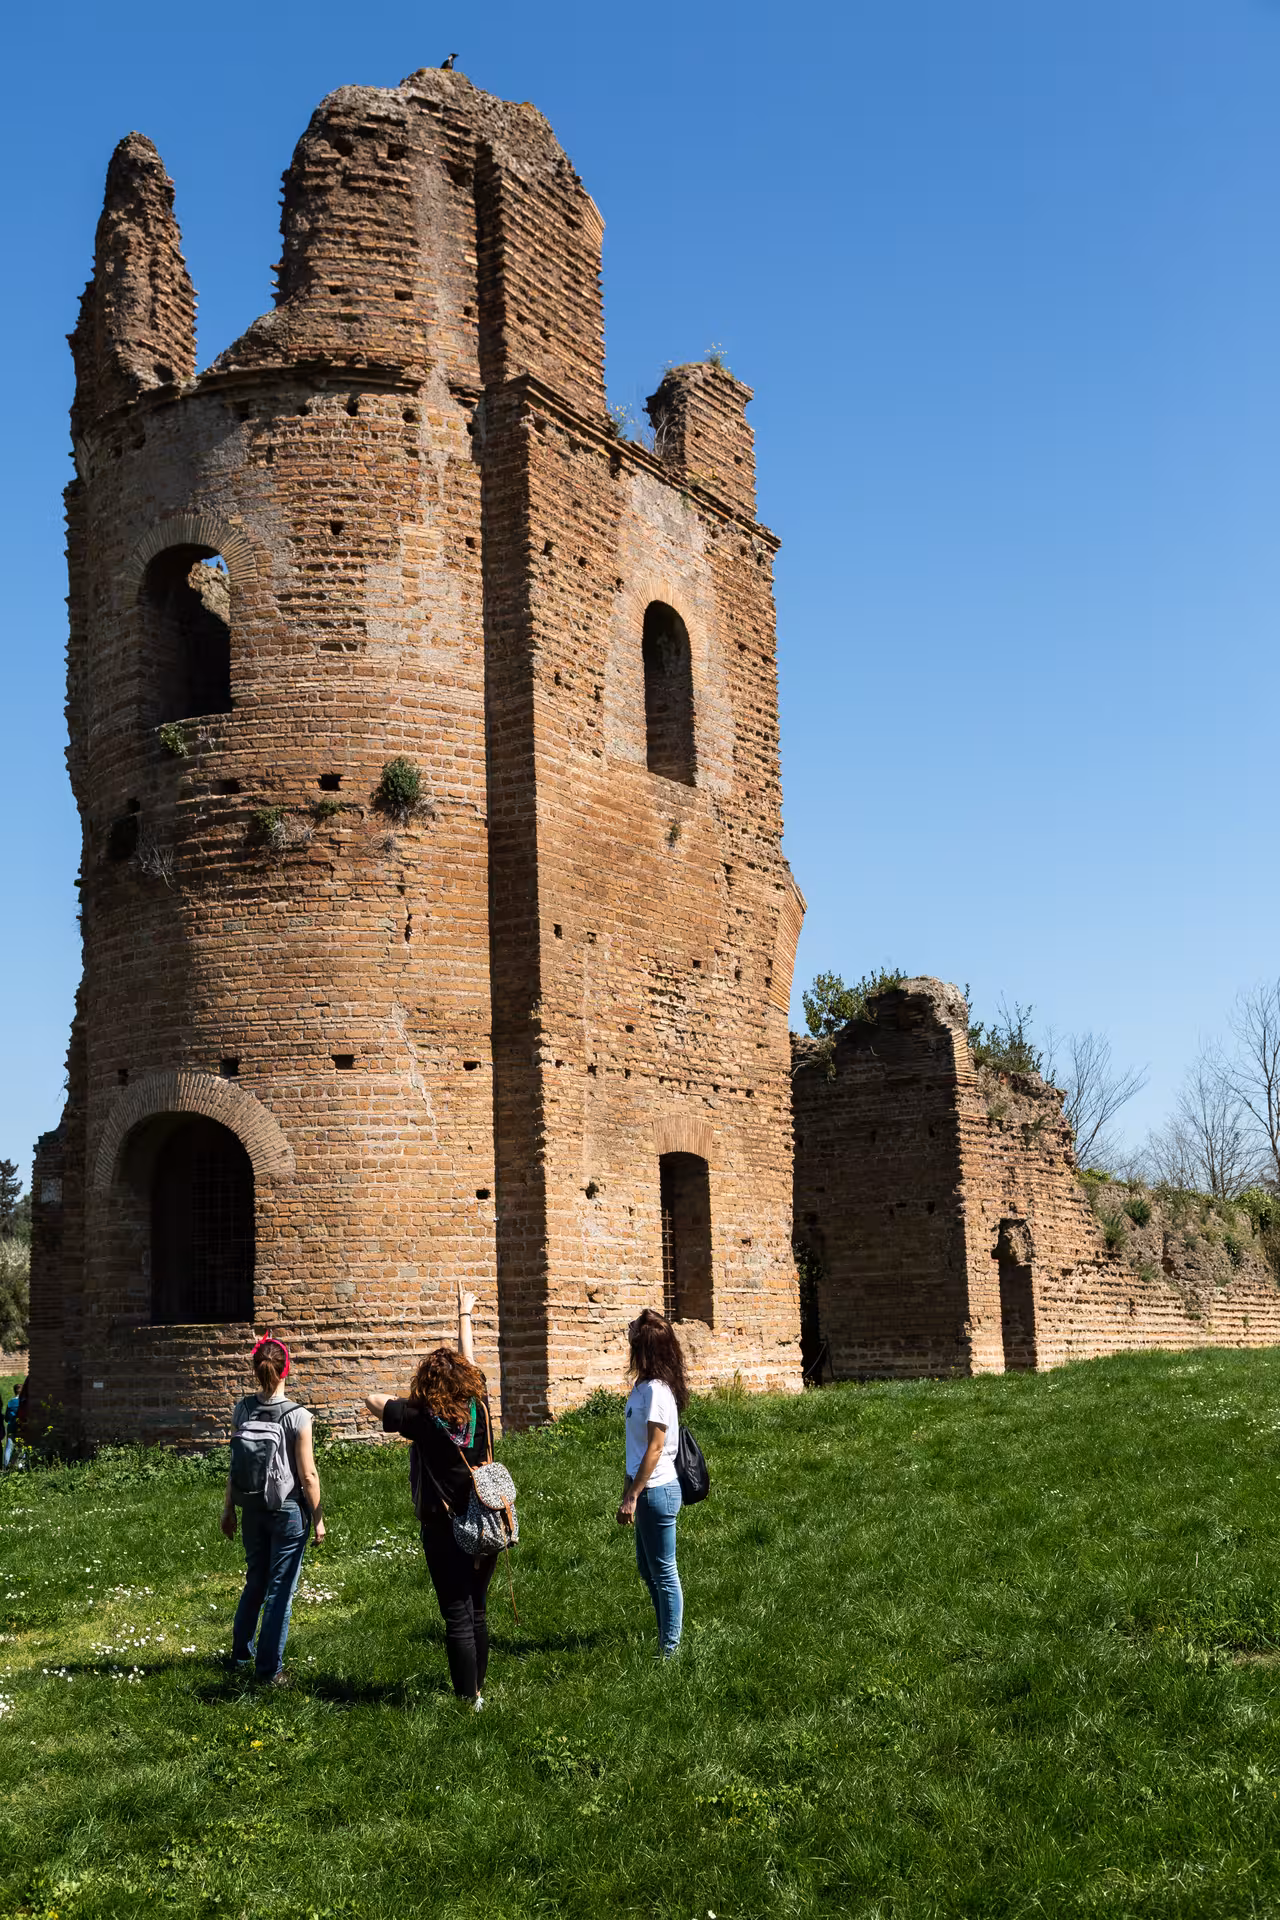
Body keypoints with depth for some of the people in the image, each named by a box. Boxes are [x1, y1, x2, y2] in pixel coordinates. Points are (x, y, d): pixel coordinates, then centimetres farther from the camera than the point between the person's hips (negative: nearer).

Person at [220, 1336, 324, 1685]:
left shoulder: (243, 1410, -5)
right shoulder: (297, 1417, -17)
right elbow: (308, 1476, -14)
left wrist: (228, 1509, 13)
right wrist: (319, 1518, -3)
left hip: (252, 1508, 4)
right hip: (289, 1511, -4)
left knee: (255, 1580, 23)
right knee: (279, 1589, 7)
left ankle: (241, 1651, 37)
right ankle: (268, 1669, 13)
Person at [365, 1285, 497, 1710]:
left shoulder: (422, 1420, -16)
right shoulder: (480, 1408, -5)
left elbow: (373, 1400, -3)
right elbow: (470, 1363, 13)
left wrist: (409, 1400, 12)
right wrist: (465, 1316, 26)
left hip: (444, 1532, -5)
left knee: (458, 1618, 0)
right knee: (477, 1613, 16)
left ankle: (467, 1699, 3)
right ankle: (477, 1689, 25)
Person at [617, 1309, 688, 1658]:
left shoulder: (655, 1390, -19)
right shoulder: (643, 1387, 9)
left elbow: (654, 1448, -20)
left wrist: (632, 1497, -18)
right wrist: (628, 1493, 17)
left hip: (657, 1491, -10)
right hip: (646, 1489, 10)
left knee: (663, 1573, 2)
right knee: (647, 1568, 19)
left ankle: (670, 1648, 12)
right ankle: (666, 1639, 29)